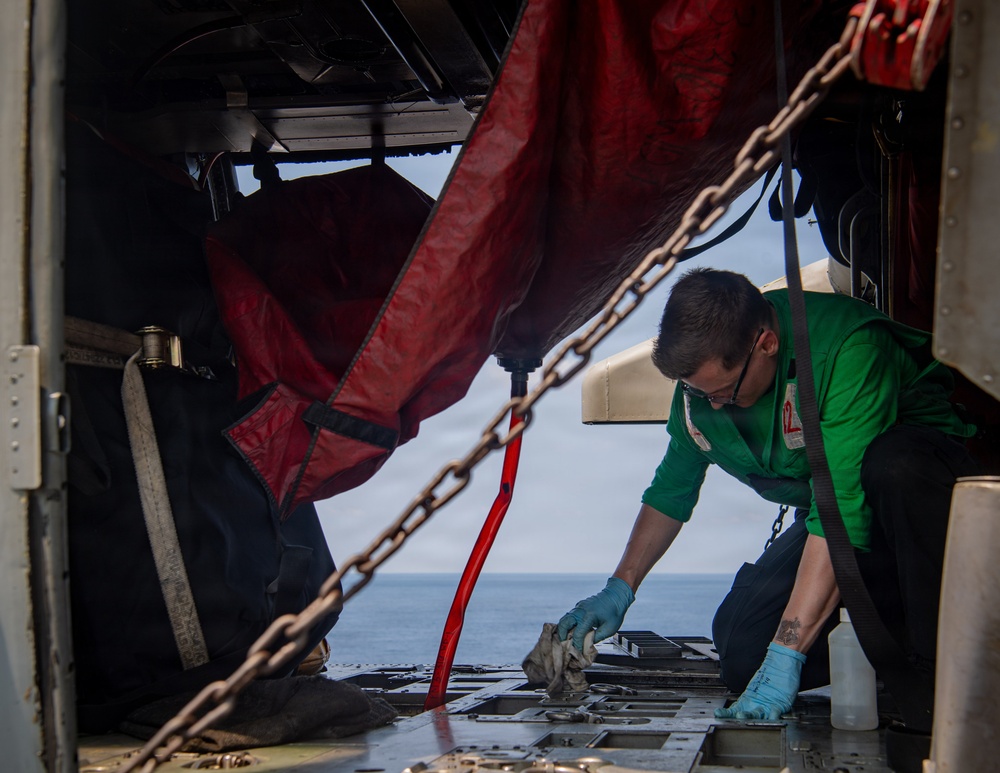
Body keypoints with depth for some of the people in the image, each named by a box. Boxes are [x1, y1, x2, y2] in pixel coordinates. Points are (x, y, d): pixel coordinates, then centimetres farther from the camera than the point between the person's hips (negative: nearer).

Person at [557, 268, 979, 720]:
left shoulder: (848, 345, -33)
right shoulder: (704, 370, -9)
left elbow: (843, 512, -38)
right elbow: (671, 491, 7)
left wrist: (786, 655, -39)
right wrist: (618, 590, 2)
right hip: (820, 509, 6)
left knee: (893, 468, -42)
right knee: (742, 656, -11)